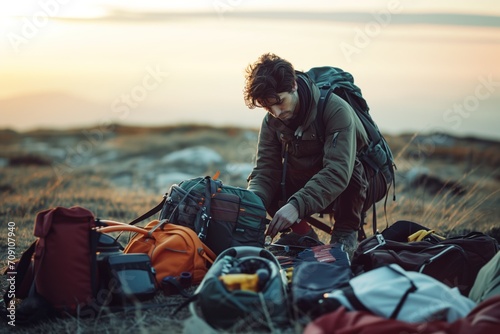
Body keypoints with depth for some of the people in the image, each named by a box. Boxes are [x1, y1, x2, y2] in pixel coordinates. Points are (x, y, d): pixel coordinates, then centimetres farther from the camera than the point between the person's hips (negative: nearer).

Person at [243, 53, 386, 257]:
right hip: (309, 186, 5)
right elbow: (265, 172, -13)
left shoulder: (336, 110, -28)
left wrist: (297, 205, -51)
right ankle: (300, 232, 1)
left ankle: (346, 232, -15)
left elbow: (338, 171, -39)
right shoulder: (271, 122, -9)